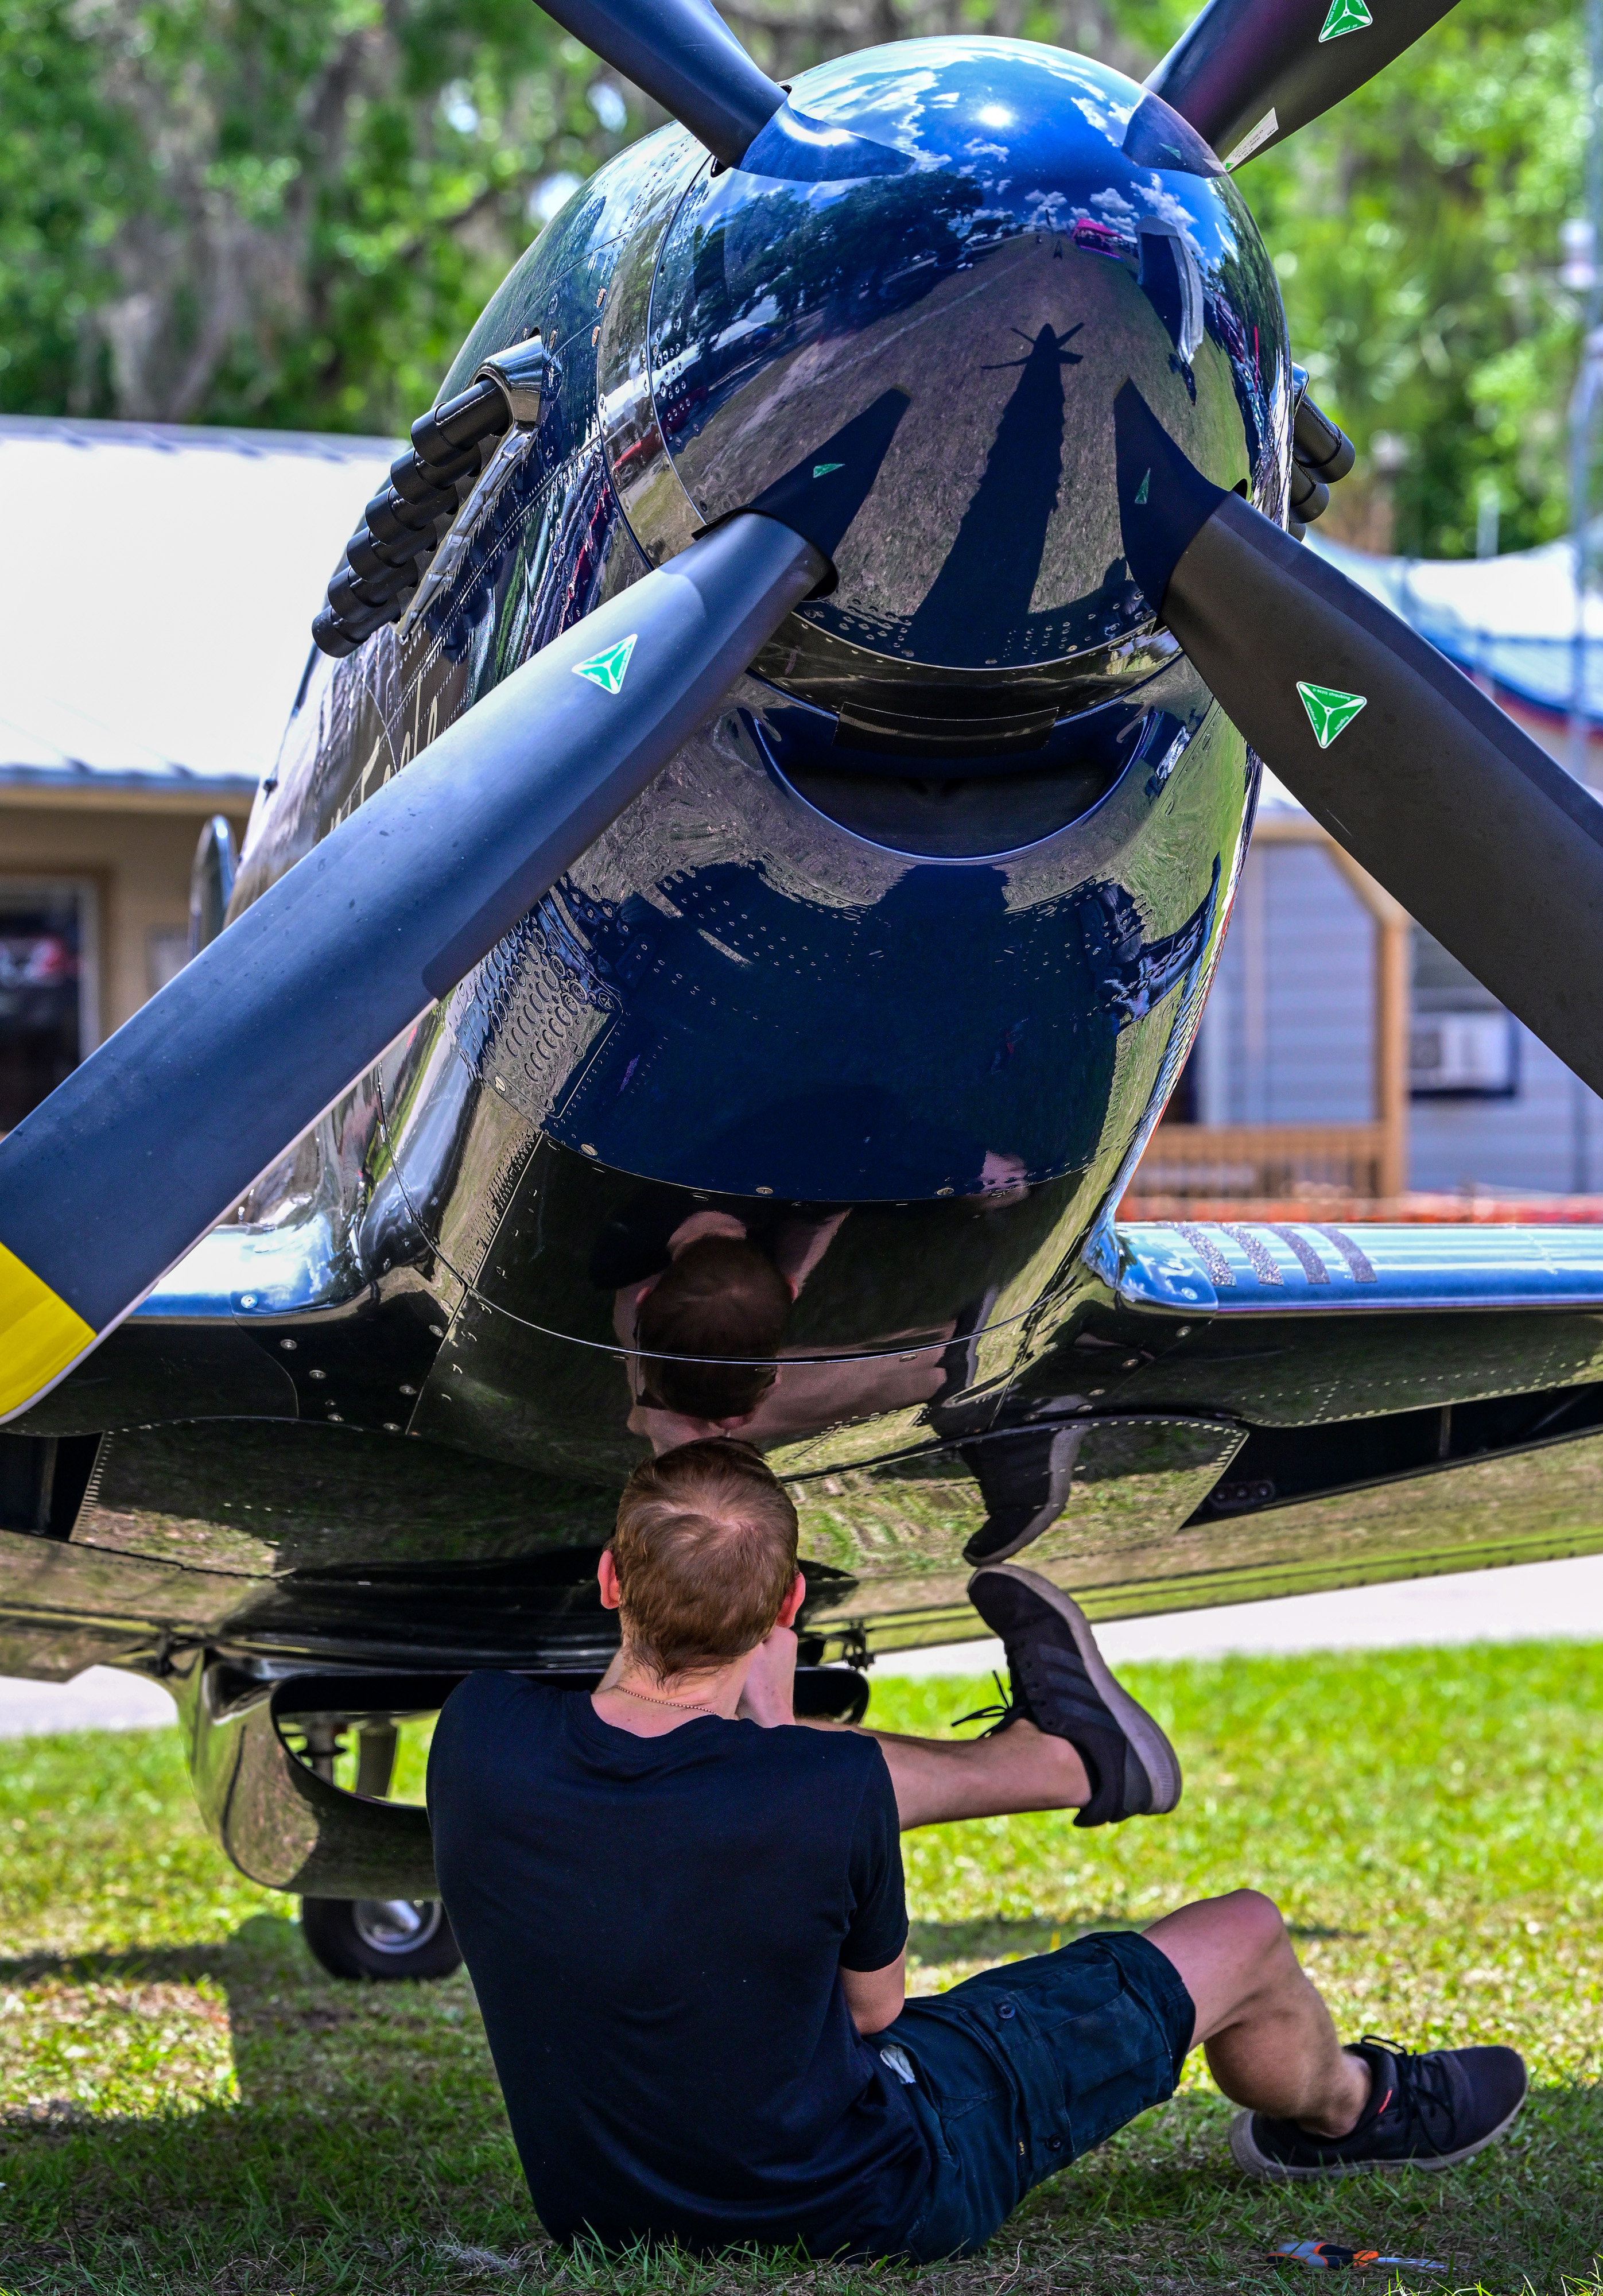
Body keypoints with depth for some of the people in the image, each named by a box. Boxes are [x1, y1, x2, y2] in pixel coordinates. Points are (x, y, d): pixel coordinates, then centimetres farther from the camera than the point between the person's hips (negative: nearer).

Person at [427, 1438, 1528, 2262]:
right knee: (1242, 1938, 13)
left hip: (595, 2213, 5)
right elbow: (874, 2006, -10)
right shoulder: (826, 1792, -32)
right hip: (855, 2207, -4)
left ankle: (1060, 1754, 43)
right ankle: (1342, 2108, 48)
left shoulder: (480, 1736, -22)